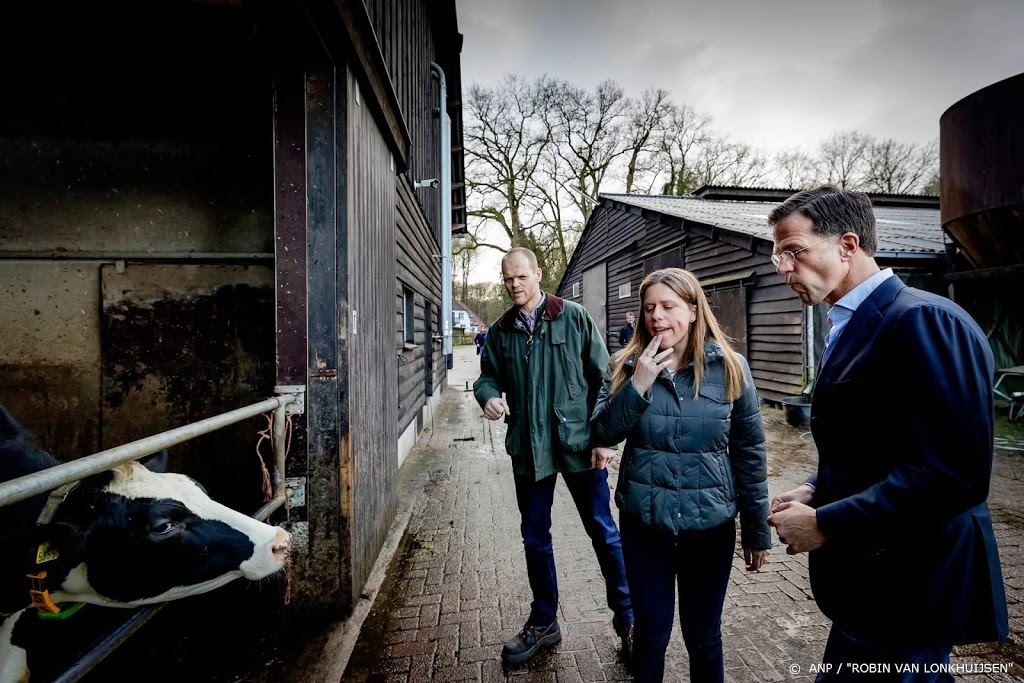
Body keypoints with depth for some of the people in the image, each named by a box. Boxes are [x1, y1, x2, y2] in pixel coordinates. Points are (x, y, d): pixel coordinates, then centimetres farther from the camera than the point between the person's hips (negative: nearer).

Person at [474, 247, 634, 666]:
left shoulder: (574, 317, -4)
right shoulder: (500, 331, 5)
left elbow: (602, 378, -5)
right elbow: (487, 376, 14)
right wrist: (489, 396, -10)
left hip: (579, 444, -3)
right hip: (528, 449, 4)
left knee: (603, 532, 9)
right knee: (535, 537, 15)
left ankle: (627, 617, 31)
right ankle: (543, 622, 36)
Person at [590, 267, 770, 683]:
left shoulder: (730, 368, -6)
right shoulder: (627, 365, -3)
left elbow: (750, 455, -1)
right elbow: (602, 434, -9)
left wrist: (757, 531, 2)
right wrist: (638, 385, -21)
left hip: (710, 524, 0)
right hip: (643, 522, 1)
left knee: (703, 636, 18)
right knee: (650, 633, 16)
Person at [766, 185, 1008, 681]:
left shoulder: (923, 320, -20)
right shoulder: (852, 327, 9)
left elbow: (952, 473, -26)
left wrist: (824, 523, -21)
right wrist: (816, 491, 3)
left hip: (906, 590, -9)